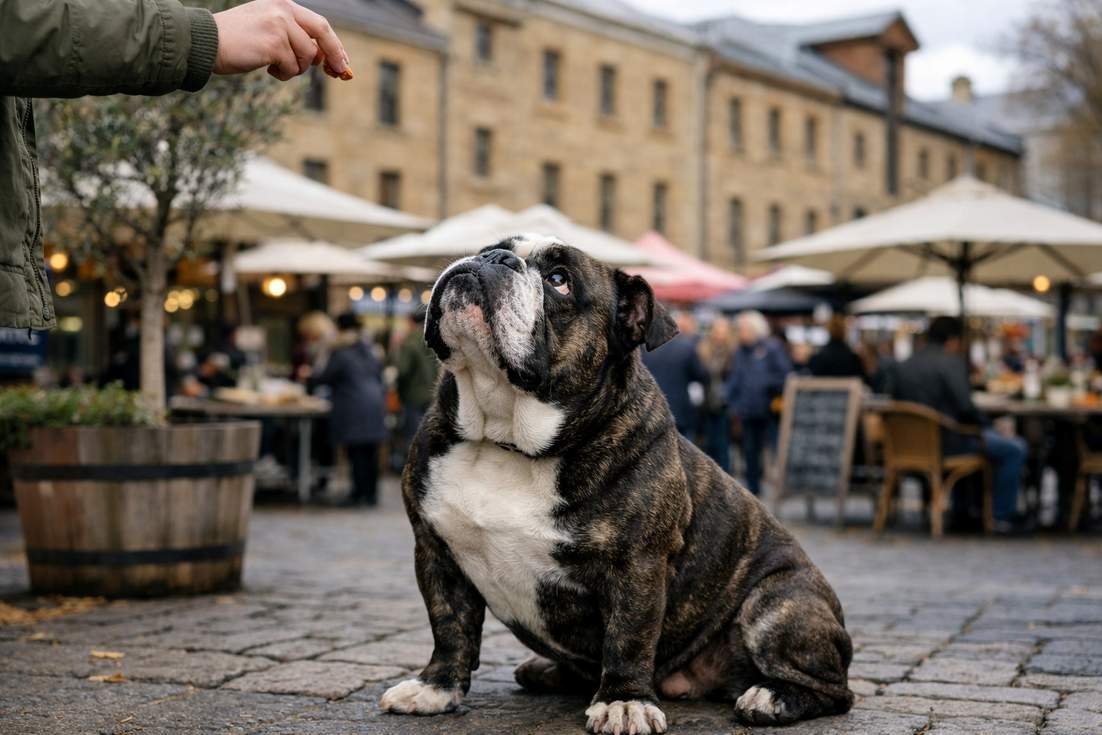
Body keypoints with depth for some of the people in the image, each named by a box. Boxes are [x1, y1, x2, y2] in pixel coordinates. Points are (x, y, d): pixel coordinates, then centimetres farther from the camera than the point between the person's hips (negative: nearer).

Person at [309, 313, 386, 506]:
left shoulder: (340, 354, -8)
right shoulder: (369, 351, 14)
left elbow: (325, 377, -3)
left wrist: (311, 375, 17)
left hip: (353, 410, -7)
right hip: (374, 407, 7)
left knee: (356, 452, -2)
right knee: (371, 451, 9)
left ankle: (359, 492, -2)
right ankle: (371, 493, 13)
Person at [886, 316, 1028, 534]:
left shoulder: (901, 367, 7)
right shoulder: (952, 363, -13)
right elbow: (966, 408, -22)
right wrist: (980, 423, -1)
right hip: (947, 442, -8)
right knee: (1015, 448, 5)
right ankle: (1003, 517, 7)